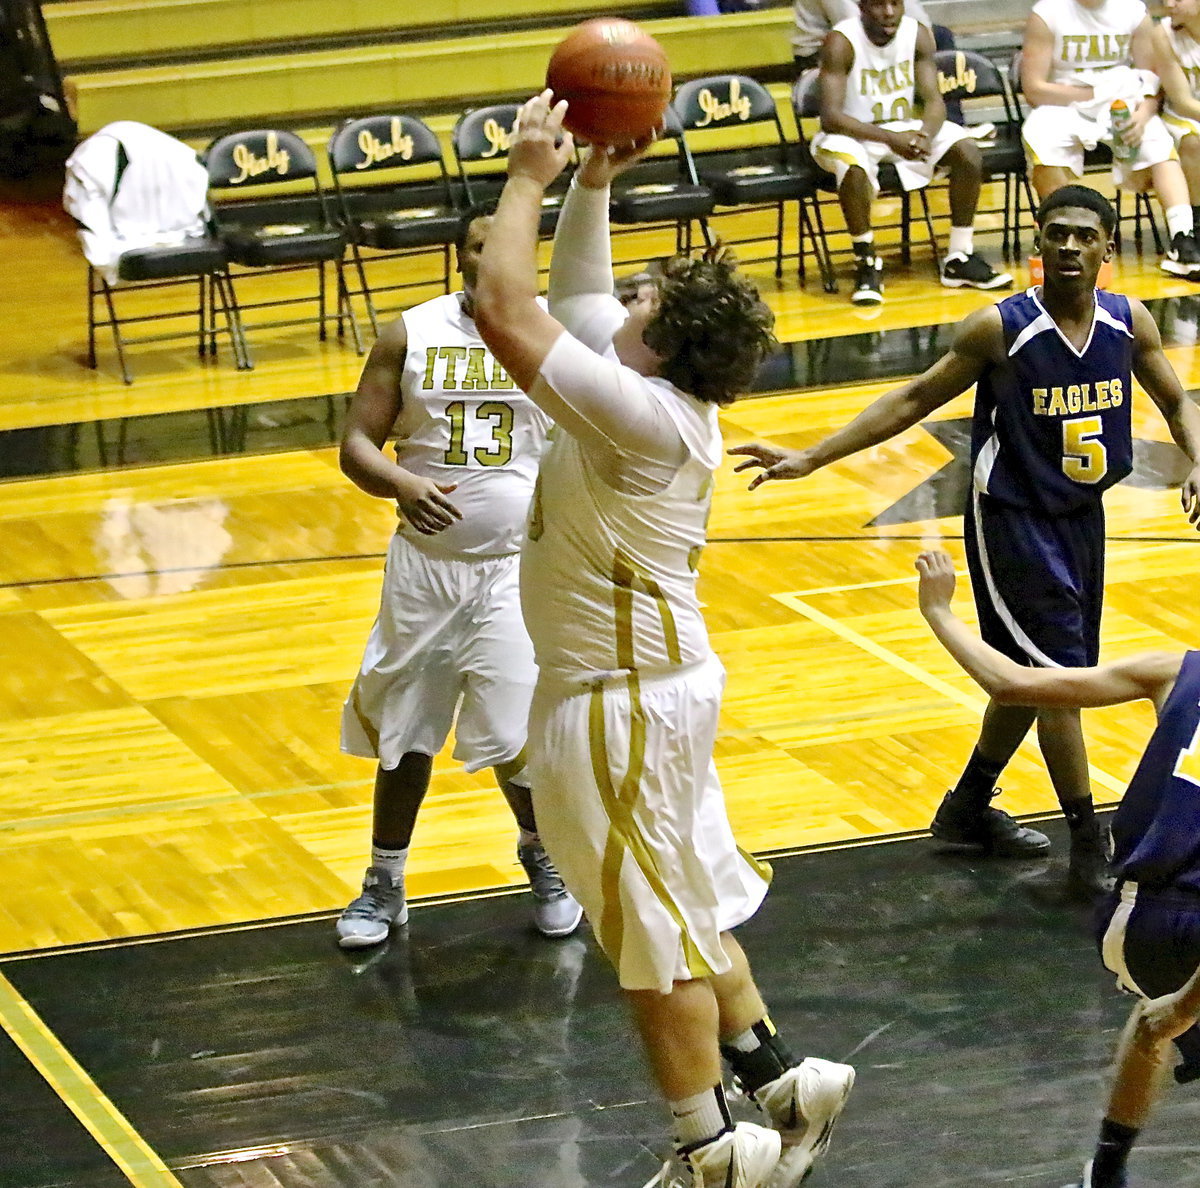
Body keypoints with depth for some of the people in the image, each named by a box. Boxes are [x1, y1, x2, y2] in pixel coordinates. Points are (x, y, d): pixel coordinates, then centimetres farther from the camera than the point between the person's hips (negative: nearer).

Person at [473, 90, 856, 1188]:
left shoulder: (642, 415, -26)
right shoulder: (664, 395, 0)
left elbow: (505, 312, -31)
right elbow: (573, 295, 18)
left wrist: (533, 173, -21)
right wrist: (591, 181, 10)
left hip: (619, 701, -10)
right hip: (662, 682, 10)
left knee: (657, 933, 2)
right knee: (688, 907, 22)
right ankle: (779, 1082, 30)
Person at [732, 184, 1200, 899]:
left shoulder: (1130, 323, -6)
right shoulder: (1001, 329, -19)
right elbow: (917, 399, -9)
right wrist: (813, 459, -11)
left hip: (1083, 516, 6)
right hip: (1014, 522, -6)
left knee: (1031, 677, 18)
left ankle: (969, 808, 37)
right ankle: (1090, 849, 1)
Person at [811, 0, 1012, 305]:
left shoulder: (918, 35, -7)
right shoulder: (842, 42, -21)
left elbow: (934, 100, -7)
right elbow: (830, 116, -27)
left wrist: (925, 136, -31)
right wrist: (889, 138, -39)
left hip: (904, 129, 5)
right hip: (853, 134, -5)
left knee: (968, 152, -16)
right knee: (853, 167, -38)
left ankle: (960, 260, -6)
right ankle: (866, 264, -20)